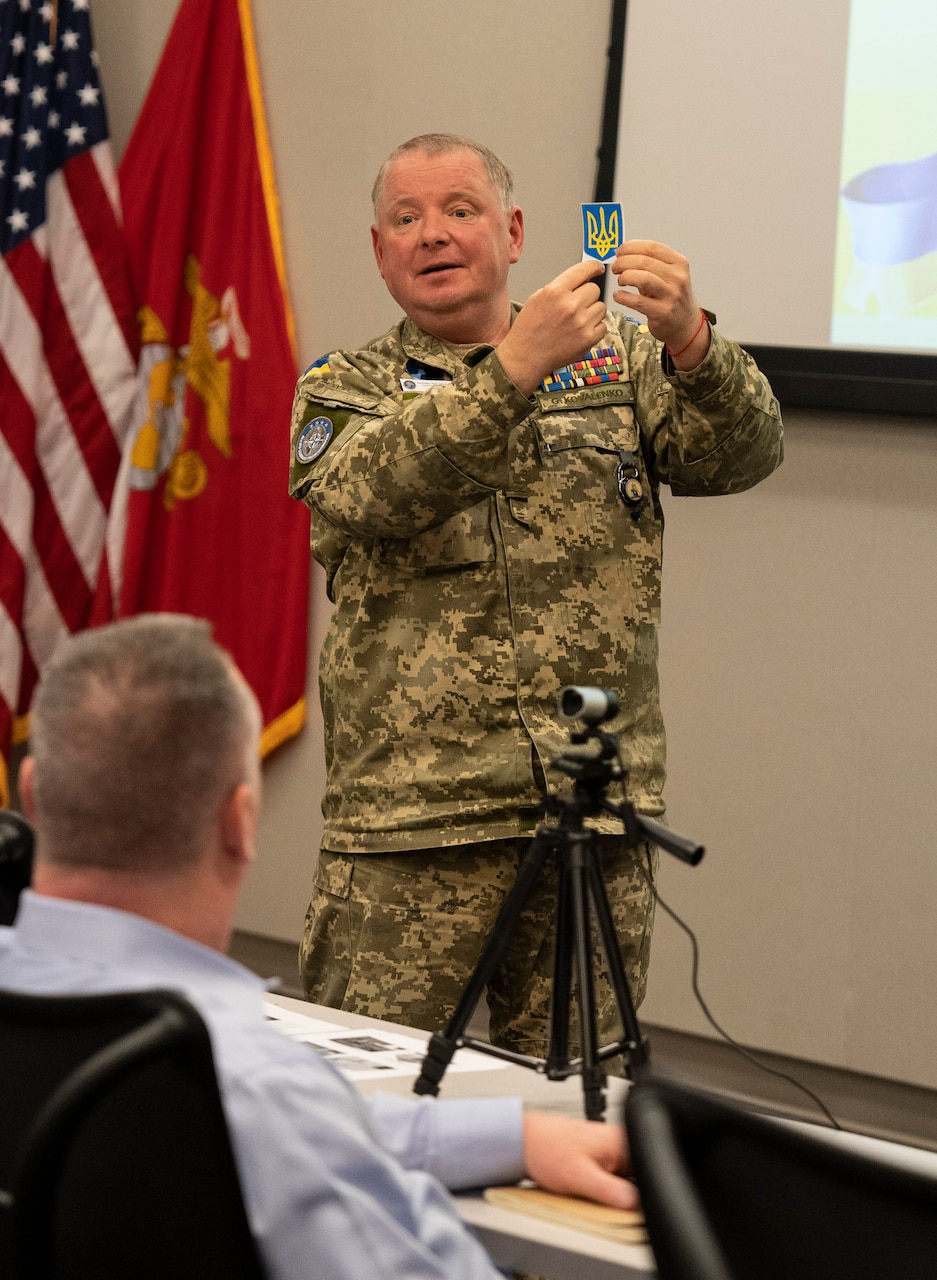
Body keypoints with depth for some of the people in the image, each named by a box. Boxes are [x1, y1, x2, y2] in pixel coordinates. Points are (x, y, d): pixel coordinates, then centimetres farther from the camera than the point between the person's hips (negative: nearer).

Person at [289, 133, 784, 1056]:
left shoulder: (614, 365, 14)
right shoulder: (342, 389, 8)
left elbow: (740, 453, -4)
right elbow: (367, 492, -15)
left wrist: (688, 340, -24)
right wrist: (515, 369, -26)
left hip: (597, 810, 2)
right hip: (408, 816, -2)